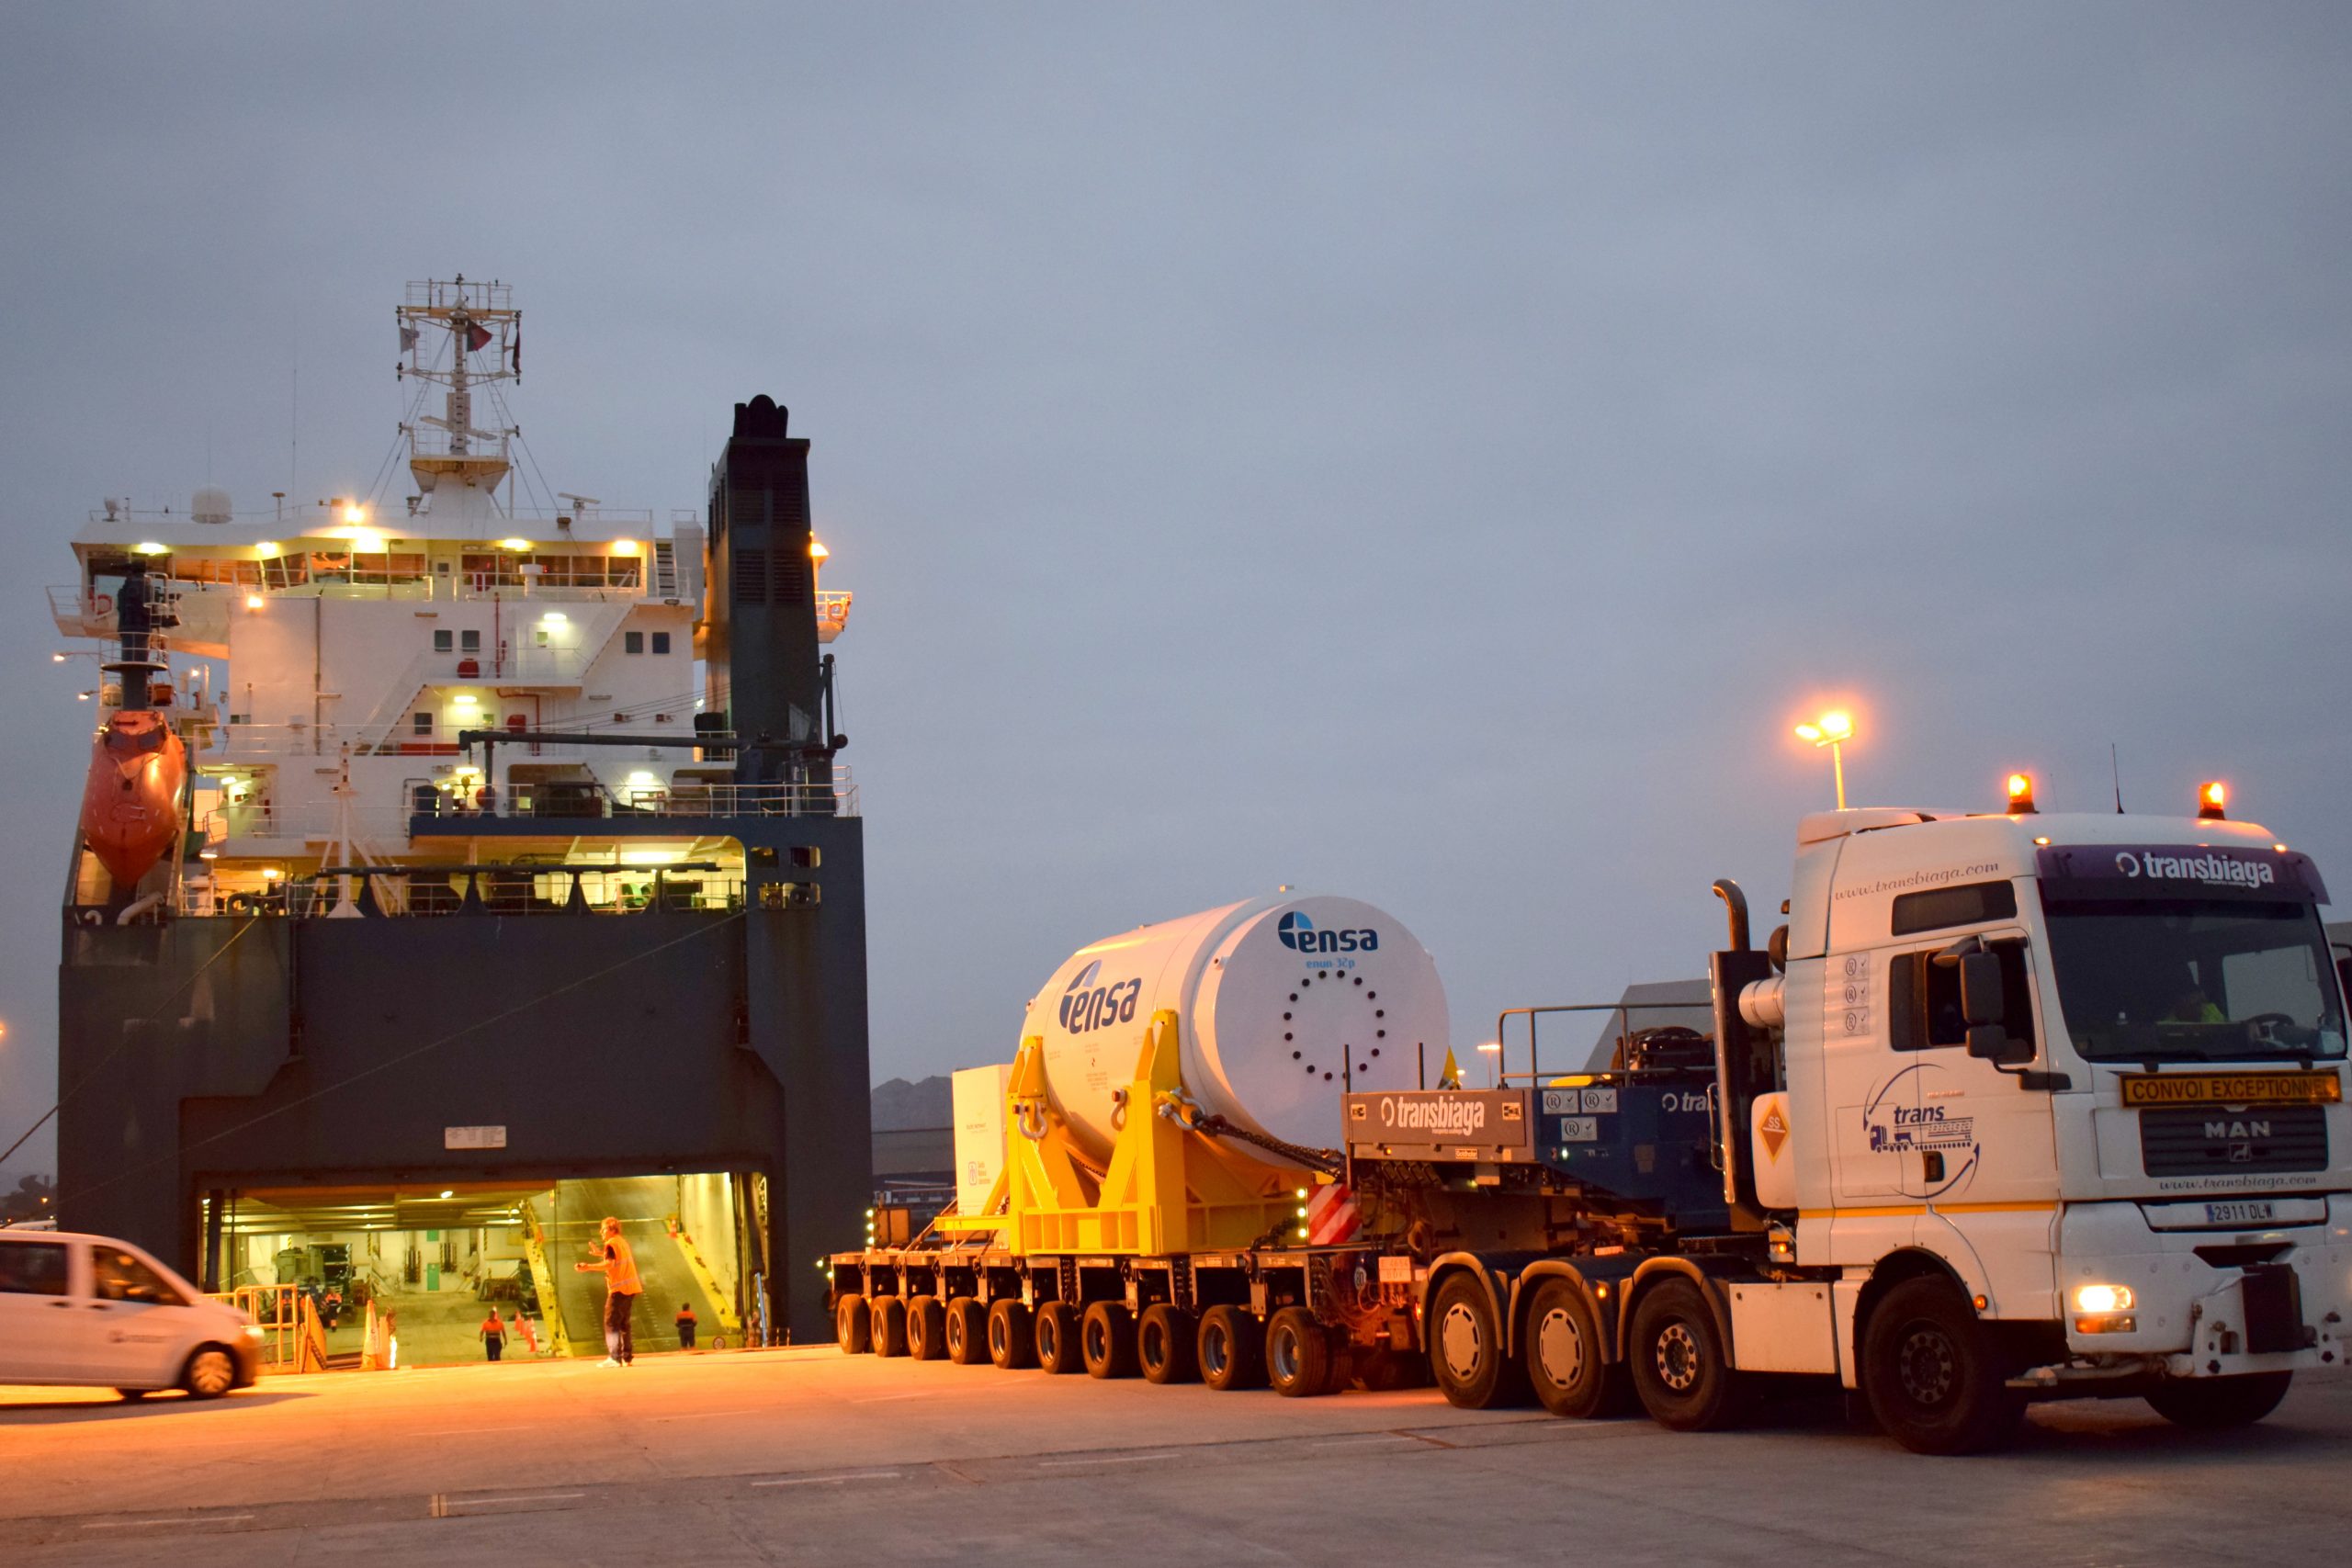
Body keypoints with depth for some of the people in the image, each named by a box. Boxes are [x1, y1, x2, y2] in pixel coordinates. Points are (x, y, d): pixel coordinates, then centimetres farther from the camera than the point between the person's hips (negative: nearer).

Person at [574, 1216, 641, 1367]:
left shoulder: (611, 1244, -10)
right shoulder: (623, 1241, 16)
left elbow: (609, 1264, -23)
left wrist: (588, 1267, -25)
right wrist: (601, 1254, 33)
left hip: (619, 1288, -9)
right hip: (631, 1287, 9)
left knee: (611, 1323, -7)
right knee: (623, 1323, 16)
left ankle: (614, 1358, -14)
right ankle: (627, 1356, 16)